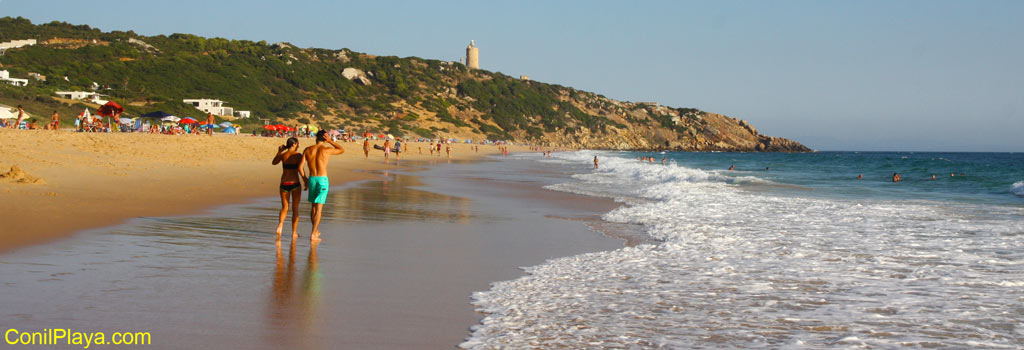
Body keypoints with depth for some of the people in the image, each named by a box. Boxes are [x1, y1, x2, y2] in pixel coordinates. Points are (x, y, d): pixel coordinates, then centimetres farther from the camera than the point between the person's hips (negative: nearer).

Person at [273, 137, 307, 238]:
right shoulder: (299, 156, -7)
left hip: (284, 184, 3)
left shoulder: (282, 155, 2)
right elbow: (300, 169, -20)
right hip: (295, 184, -3)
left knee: (284, 208, 16)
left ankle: (280, 225, -11)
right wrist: (305, 181, -12)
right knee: (295, 208, 10)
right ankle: (294, 232, 10)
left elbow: (274, 162, 21)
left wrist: (279, 151, 28)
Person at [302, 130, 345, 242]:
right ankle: (313, 235, -9)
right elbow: (342, 150, 11)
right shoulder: (327, 150, -7)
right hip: (323, 179, -4)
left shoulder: (307, 150, 2)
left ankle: (316, 230, 33)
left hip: (312, 179, 4)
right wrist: (330, 141, 5)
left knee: (314, 206, 21)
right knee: (319, 208, -3)